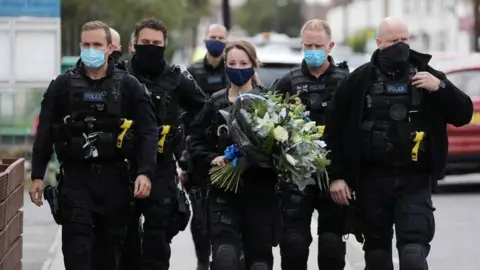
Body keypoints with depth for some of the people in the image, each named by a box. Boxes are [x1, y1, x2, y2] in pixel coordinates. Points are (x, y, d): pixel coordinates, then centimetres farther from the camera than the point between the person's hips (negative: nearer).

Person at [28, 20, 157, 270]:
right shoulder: (63, 85, 4)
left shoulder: (128, 86, 3)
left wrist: (145, 172, -14)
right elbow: (45, 133, 7)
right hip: (75, 176, -1)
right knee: (77, 245, -11)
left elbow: (148, 132, -1)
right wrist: (37, 175, 1)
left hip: (114, 177, 1)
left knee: (109, 245, 8)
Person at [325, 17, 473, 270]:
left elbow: (463, 114, 5)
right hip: (372, 181, 1)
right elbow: (335, 129, 3)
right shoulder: (360, 79, 2)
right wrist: (336, 175, -3)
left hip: (415, 182, 0)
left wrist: (440, 87, -11)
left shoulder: (425, 75, 6)